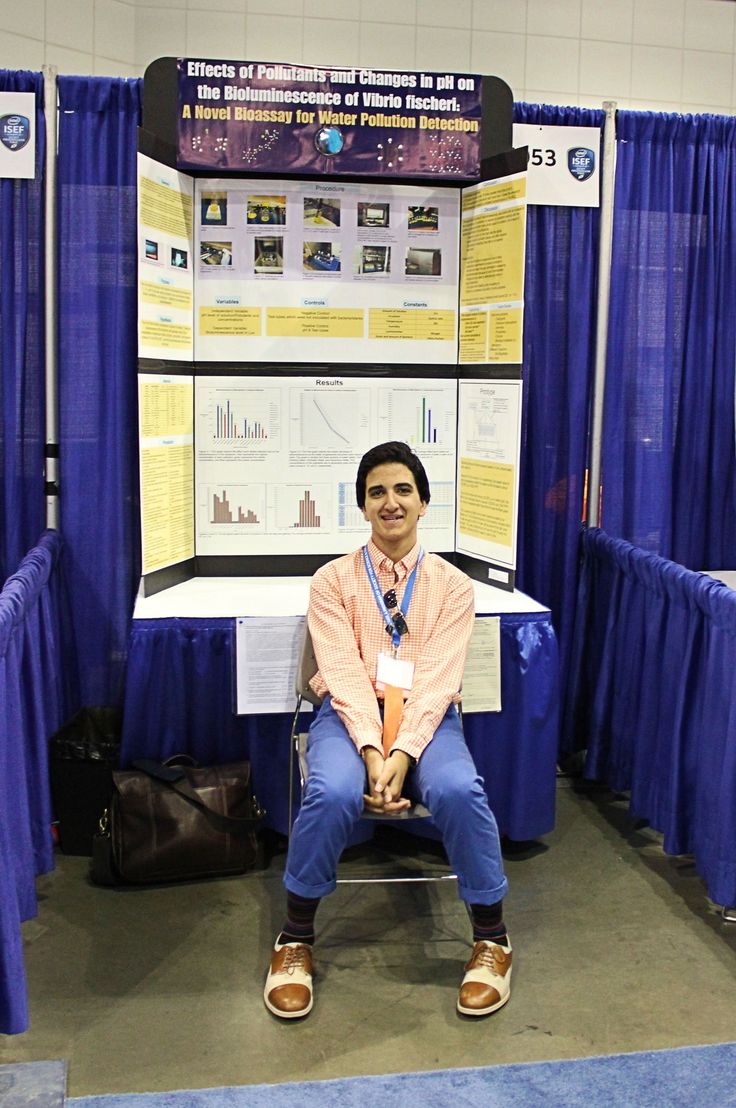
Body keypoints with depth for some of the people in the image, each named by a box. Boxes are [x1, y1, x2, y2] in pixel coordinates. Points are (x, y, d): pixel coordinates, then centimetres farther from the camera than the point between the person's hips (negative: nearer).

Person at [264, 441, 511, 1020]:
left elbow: (438, 679, -7)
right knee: (331, 795, -32)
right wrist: (372, 752, -23)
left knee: (460, 792, -31)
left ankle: (492, 938, -5)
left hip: (427, 717, 1)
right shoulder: (333, 580, 4)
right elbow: (345, 673, -8)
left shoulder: (452, 585, 5)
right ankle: (296, 939, -6)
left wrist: (402, 756, -22)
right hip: (349, 714, 0)